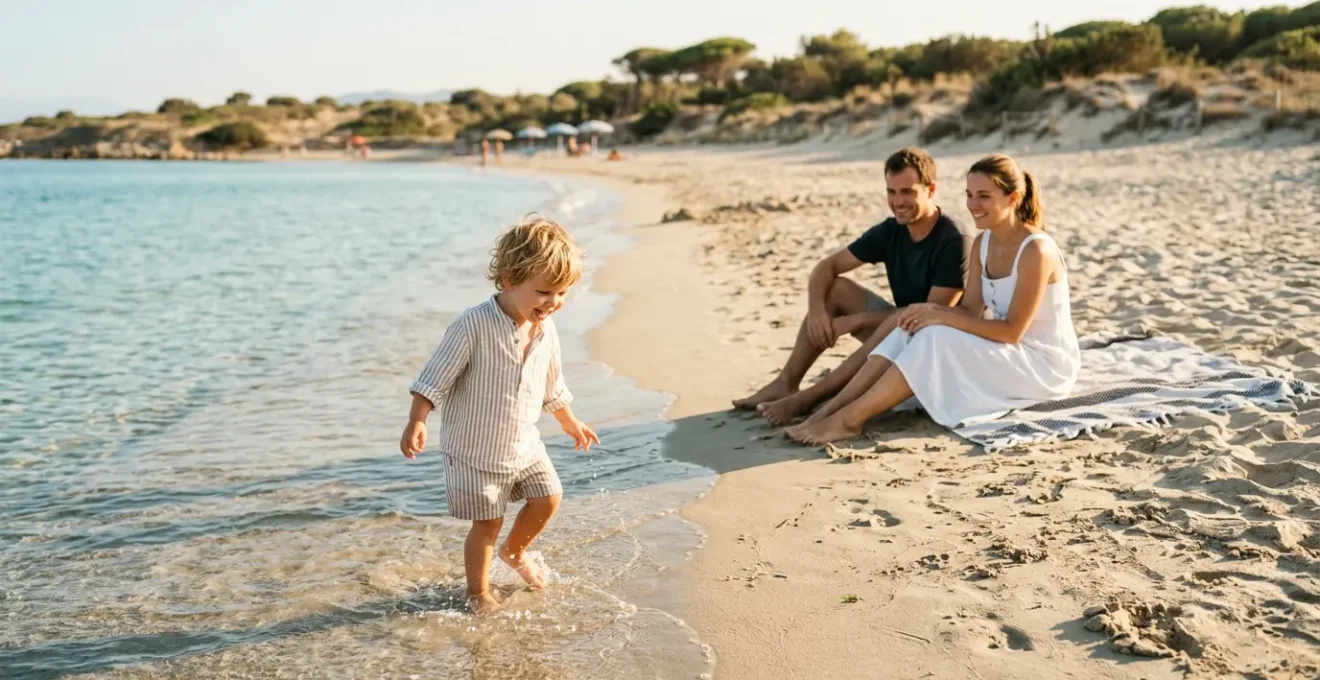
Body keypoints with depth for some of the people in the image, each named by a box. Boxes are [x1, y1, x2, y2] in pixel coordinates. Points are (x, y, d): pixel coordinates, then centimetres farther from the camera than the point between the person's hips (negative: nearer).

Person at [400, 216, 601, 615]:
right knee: (487, 522, 2)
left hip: (524, 445, 6)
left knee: (548, 499, 10)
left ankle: (514, 551, 38)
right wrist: (416, 423, -29)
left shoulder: (545, 331, -2)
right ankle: (478, 592, 25)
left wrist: (571, 424, 25)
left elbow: (553, 387, 15)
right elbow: (435, 378, -20)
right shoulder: (473, 326, -24)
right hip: (475, 450, -6)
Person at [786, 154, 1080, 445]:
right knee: (914, 329, -14)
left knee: (937, 340, -28)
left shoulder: (1036, 251, -21)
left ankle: (849, 419, -27)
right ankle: (829, 409, -22)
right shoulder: (983, 243, 4)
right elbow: (970, 310, 0)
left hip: (1044, 366, -7)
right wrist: (933, 312, -22)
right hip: (1006, 355, 8)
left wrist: (943, 316, -26)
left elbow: (1012, 331, -23)